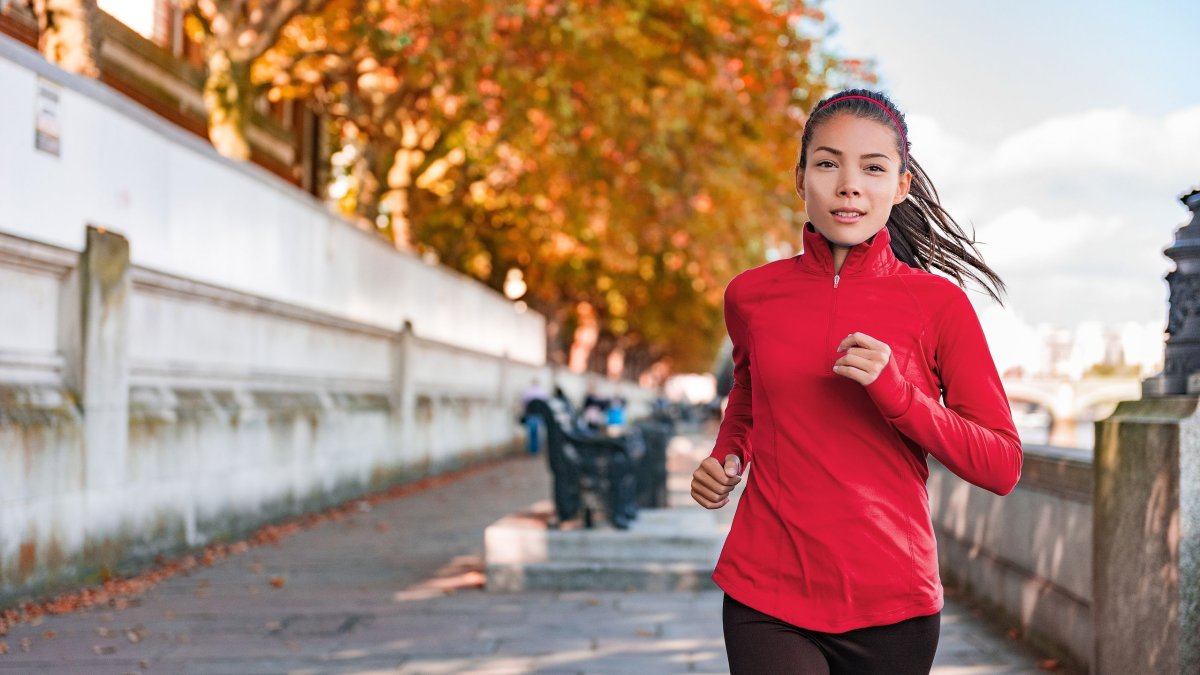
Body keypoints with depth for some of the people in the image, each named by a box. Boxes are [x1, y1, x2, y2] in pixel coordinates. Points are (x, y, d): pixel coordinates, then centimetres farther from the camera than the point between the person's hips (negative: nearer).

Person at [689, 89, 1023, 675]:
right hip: (766, 598, 1)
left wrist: (896, 393, -16)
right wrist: (726, 459, 5)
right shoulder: (750, 296, 4)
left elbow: (1002, 466, -4)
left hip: (892, 604, 0)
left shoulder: (937, 302, -3)